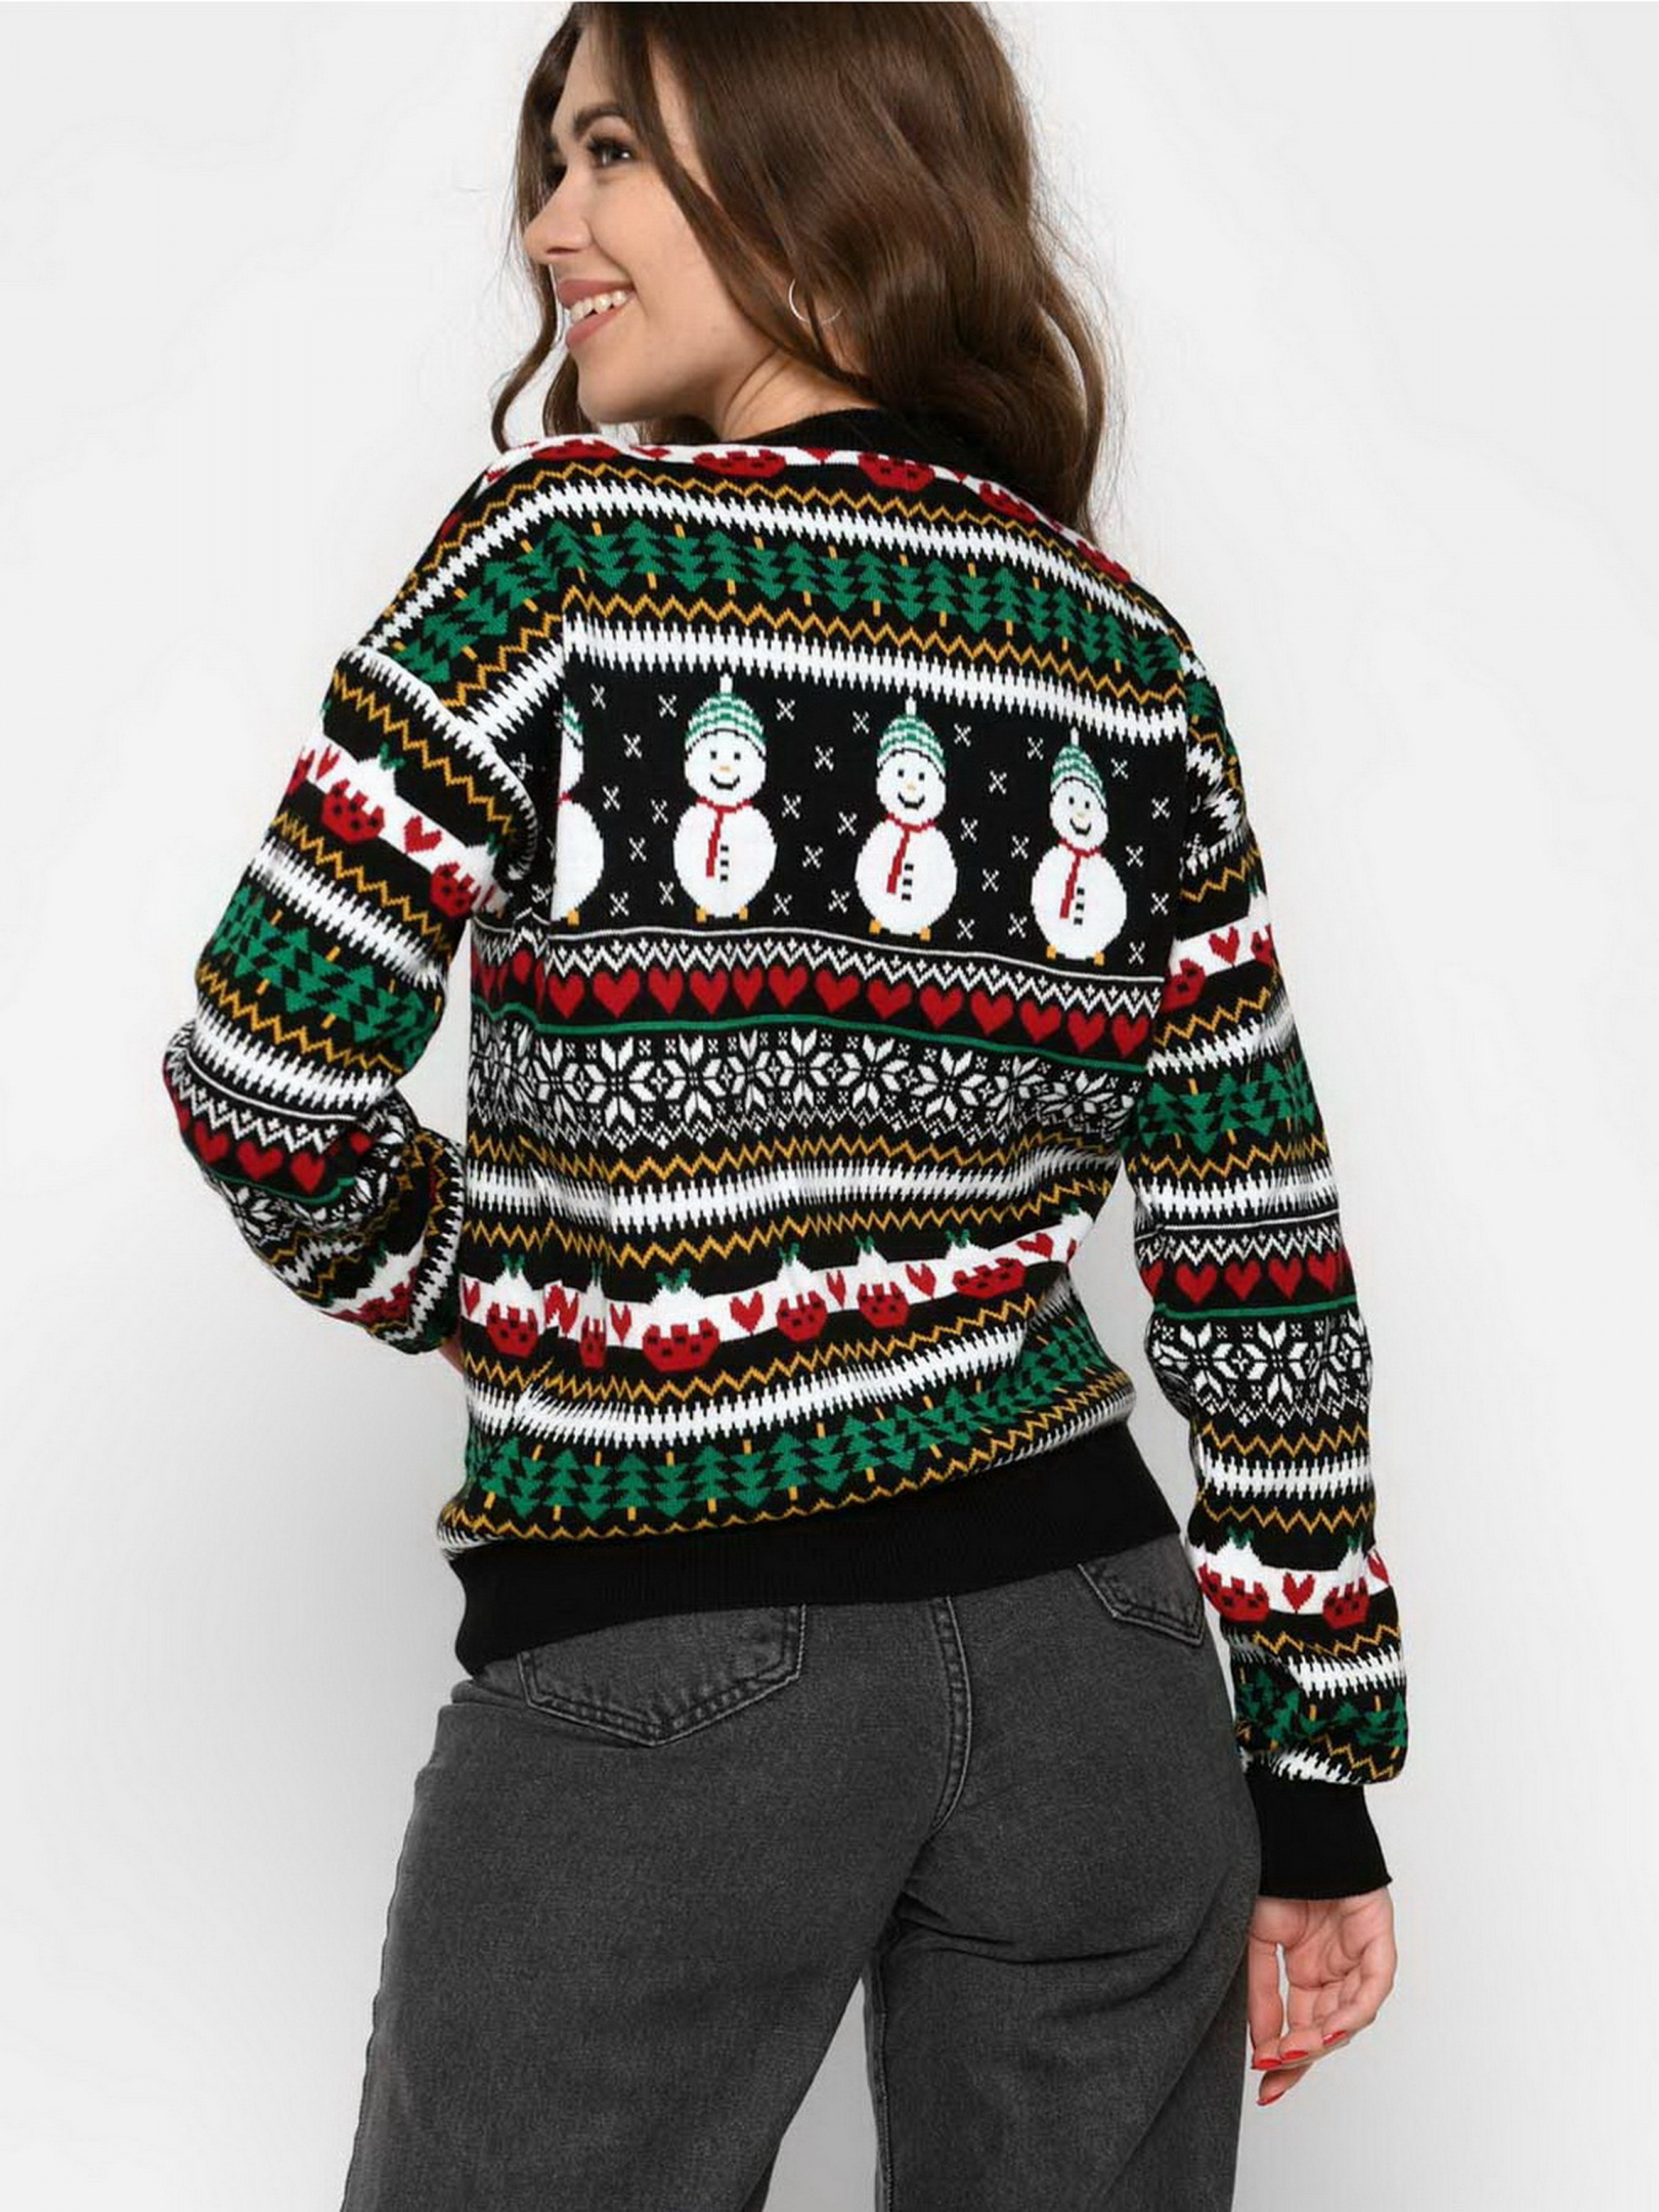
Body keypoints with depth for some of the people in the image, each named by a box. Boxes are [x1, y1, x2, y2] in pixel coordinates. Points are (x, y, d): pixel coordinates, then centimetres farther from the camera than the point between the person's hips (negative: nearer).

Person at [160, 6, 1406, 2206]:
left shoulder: (571, 553, -10)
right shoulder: (1135, 670, 3)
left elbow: (260, 1082, -10)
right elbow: (1265, 1276, 3)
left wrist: (455, 1287, 11)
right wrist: (1313, 1776, 9)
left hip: (656, 1676, -4)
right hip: (1088, 1654, 5)